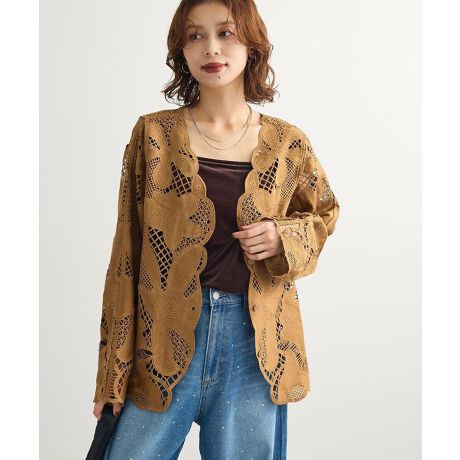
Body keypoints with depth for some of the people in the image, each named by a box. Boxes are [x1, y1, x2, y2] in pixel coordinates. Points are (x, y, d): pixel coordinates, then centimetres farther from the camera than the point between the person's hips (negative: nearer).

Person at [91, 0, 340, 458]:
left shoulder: (288, 143, 2)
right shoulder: (153, 133, -1)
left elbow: (323, 214, 18)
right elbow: (127, 252, -1)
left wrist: (283, 239, -7)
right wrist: (113, 375, -3)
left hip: (255, 338, 1)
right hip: (164, 335, 0)